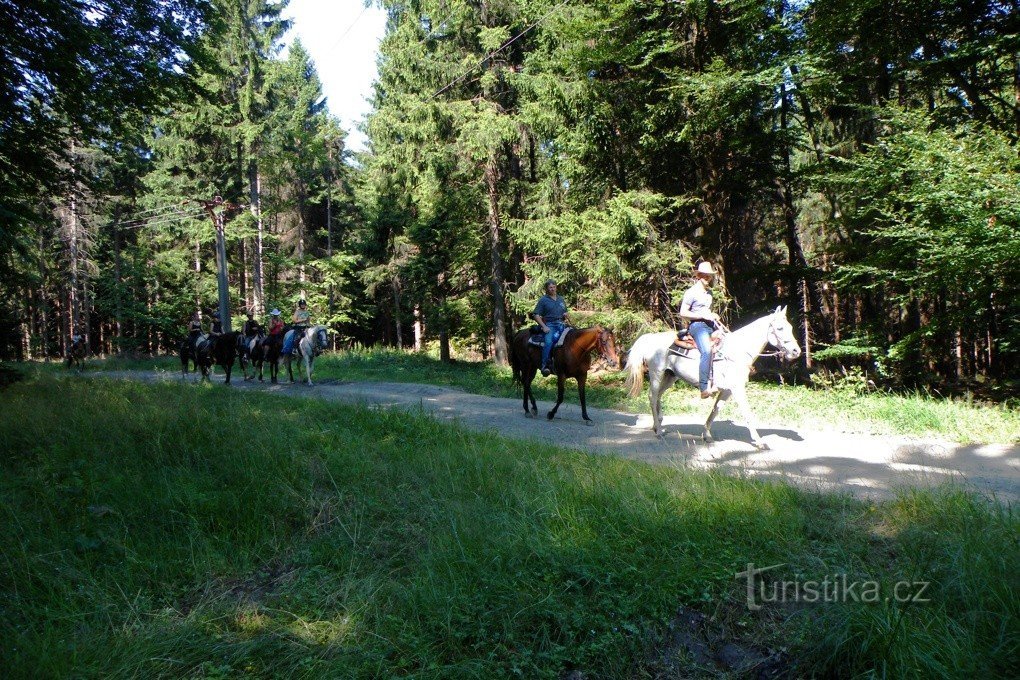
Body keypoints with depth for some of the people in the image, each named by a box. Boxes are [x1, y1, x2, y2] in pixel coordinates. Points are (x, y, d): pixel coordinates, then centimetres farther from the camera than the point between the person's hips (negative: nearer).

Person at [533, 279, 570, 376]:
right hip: (549, 325, -5)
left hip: (561, 324, 5)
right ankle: (544, 365, -28)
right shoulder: (543, 300, 3)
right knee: (549, 342, -30)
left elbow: (565, 313, 30)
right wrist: (544, 326, -12)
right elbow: (536, 315, -2)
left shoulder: (561, 299, 20)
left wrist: (565, 320, 7)